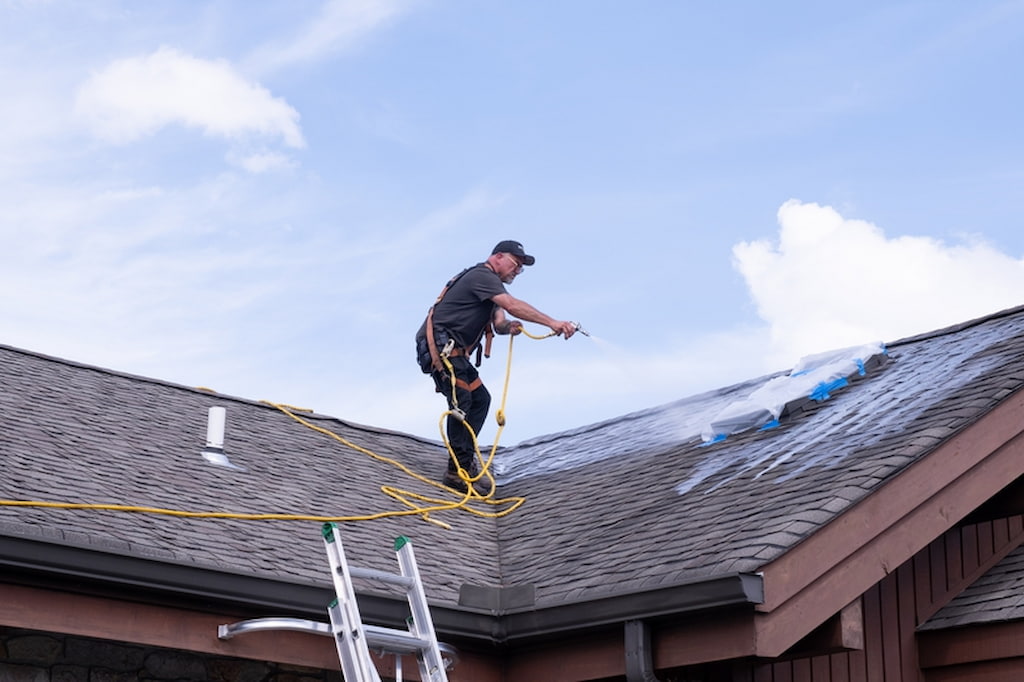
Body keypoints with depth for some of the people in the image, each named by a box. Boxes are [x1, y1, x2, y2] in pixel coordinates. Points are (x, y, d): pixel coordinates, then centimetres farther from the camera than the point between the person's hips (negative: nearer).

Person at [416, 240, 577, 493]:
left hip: (452, 352, 11)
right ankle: (458, 471, -20)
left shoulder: (491, 285, 23)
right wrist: (553, 323, -29)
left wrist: (508, 327, -13)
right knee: (461, 401, -17)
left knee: (480, 398, 11)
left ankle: (465, 460, 12)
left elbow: (498, 323, 12)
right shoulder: (481, 276, -11)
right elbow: (512, 305, -25)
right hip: (439, 346, -11)